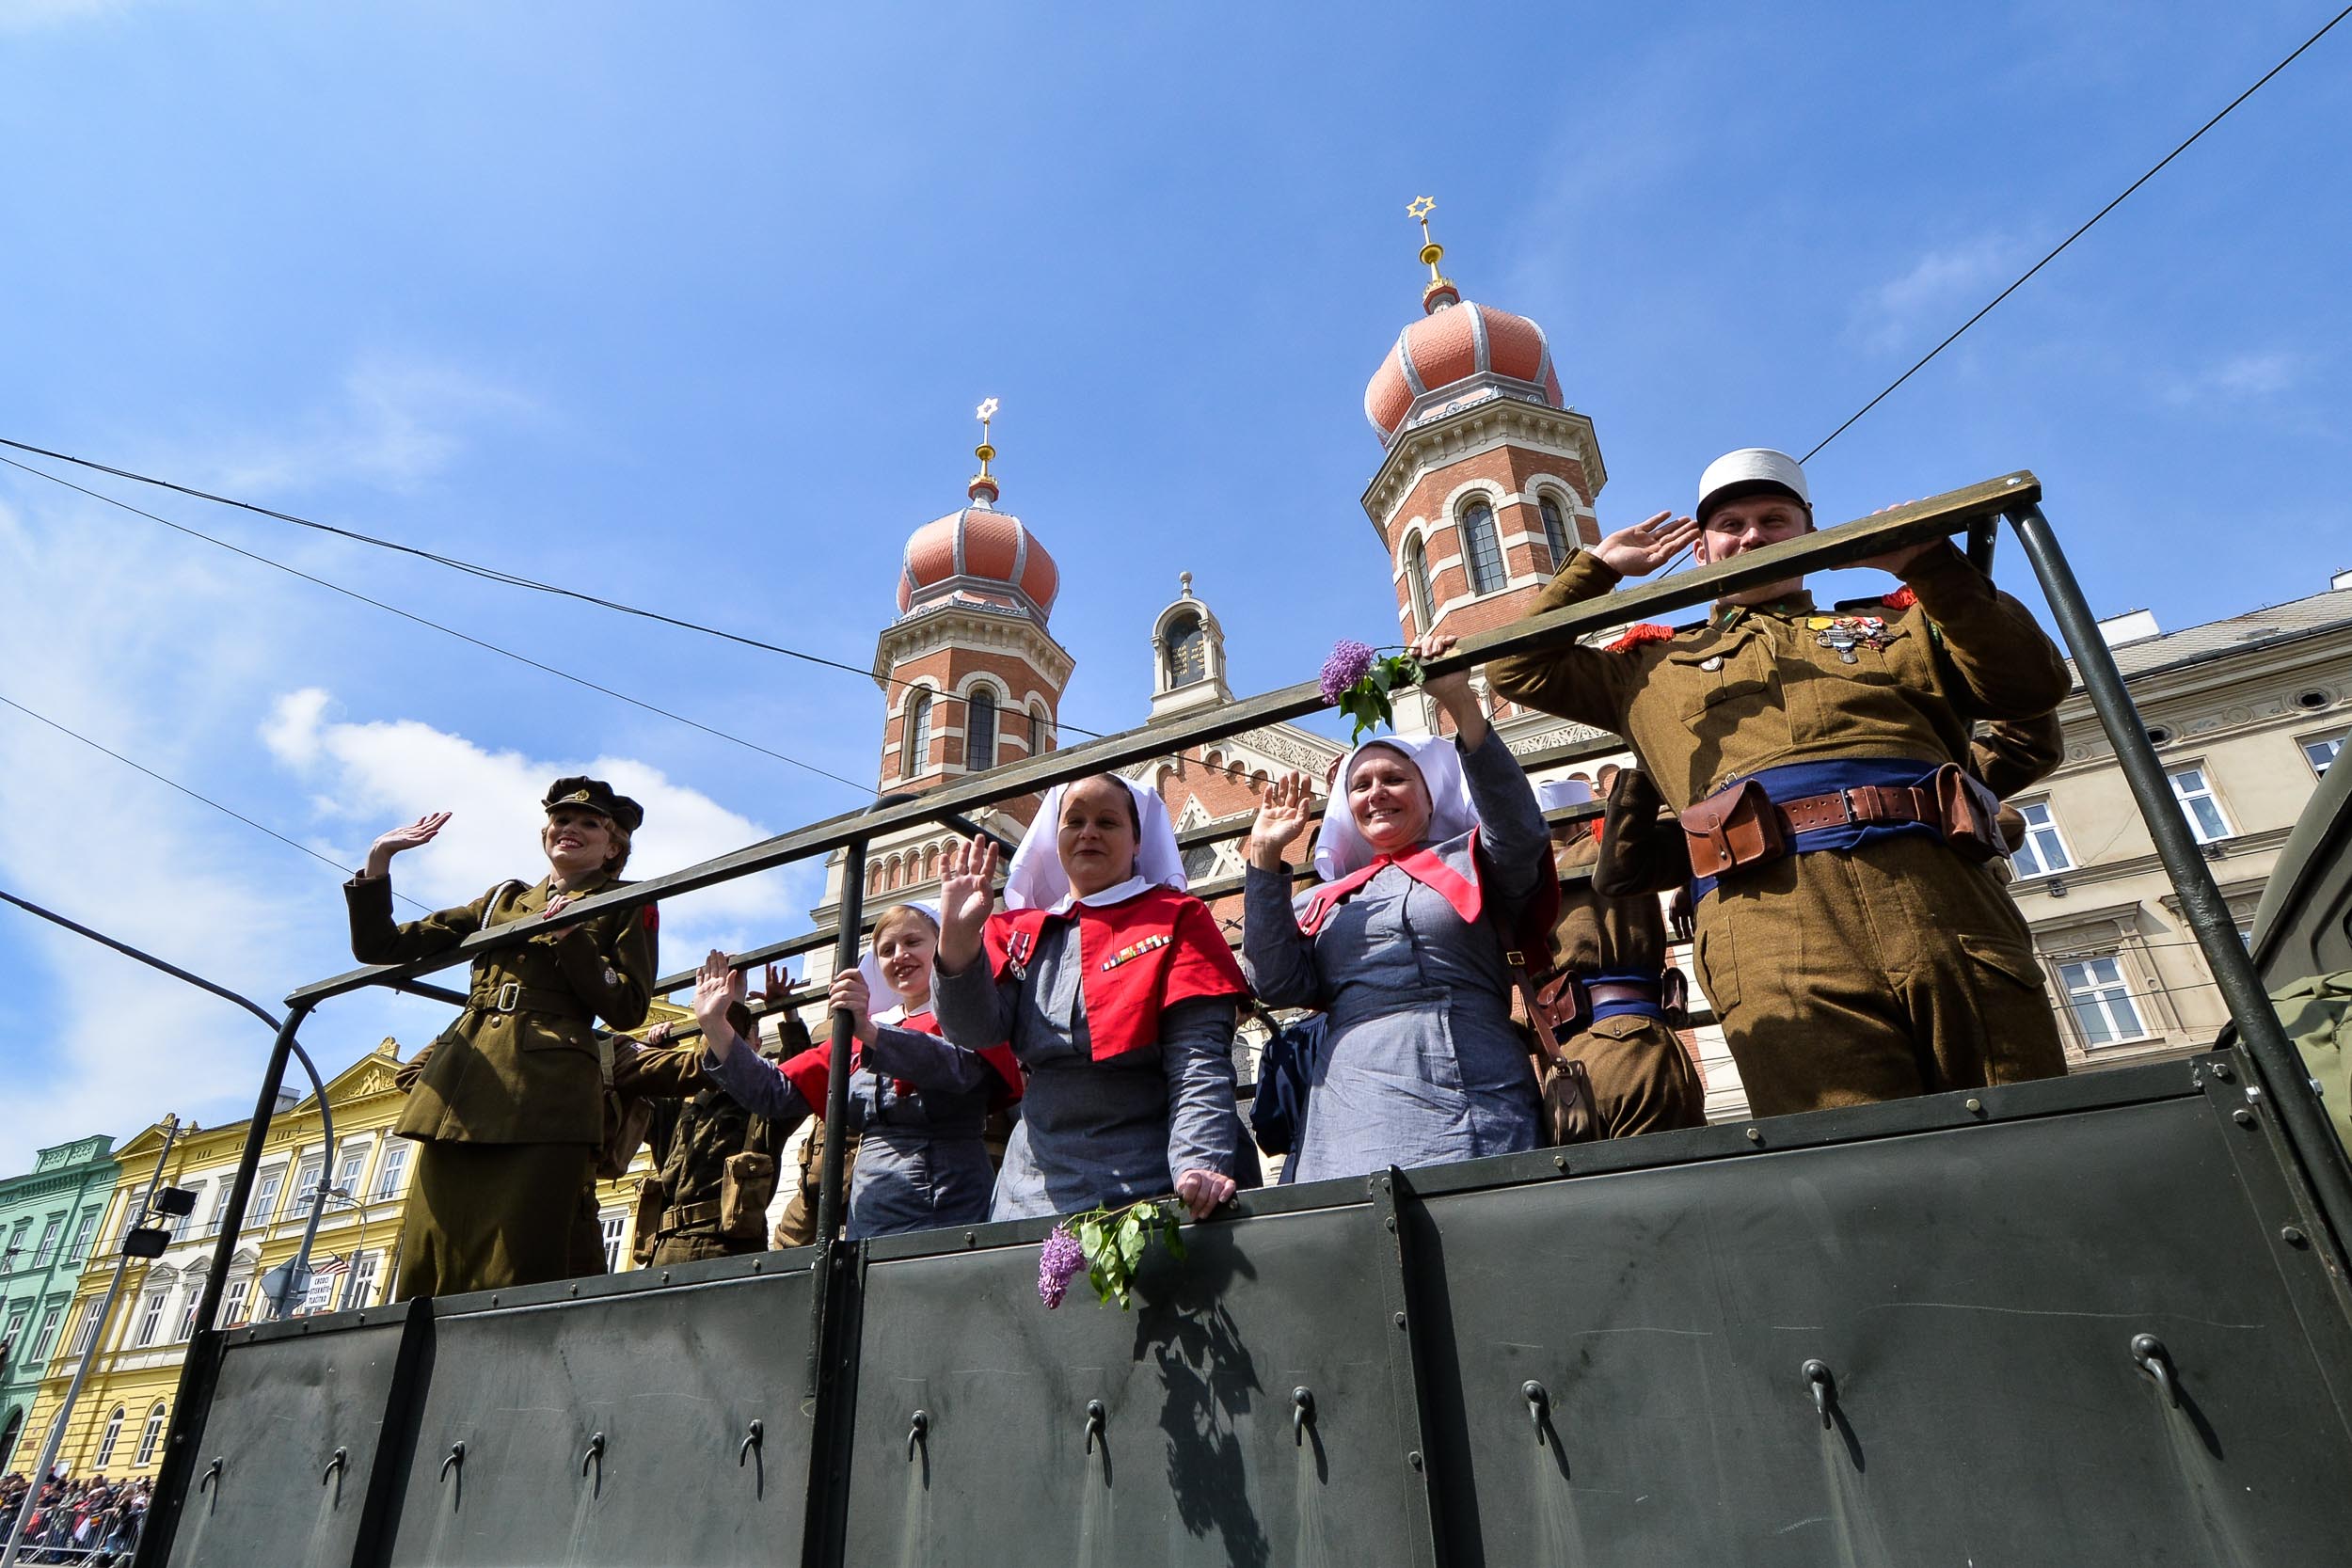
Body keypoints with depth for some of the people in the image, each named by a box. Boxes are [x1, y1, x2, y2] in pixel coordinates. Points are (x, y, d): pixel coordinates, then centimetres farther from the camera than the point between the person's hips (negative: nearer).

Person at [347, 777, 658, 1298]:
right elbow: (379, 947, 23)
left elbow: (628, 1009, 1)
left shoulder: (627, 906, 13)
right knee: (426, 1271, -2)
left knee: (515, 1280, -11)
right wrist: (378, 864, 10)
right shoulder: (504, 899, 25)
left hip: (546, 1096, -4)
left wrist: (569, 937, -8)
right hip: (459, 1092, 5)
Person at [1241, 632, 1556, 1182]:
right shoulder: (1324, 902, 21)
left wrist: (1461, 702, -18)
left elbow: (1519, 827, -10)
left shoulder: (1469, 865, 13)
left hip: (1472, 1103, -2)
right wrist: (1266, 858, 2)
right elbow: (1279, 984, 6)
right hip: (1352, 1112, 3)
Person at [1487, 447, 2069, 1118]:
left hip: (1944, 893, 2)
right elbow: (1516, 667, 32)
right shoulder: (1656, 666, 30)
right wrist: (1597, 564, 33)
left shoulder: (1893, 629, 31)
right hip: (1769, 911, -2)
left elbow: (2032, 681, 19)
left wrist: (1928, 562, 11)